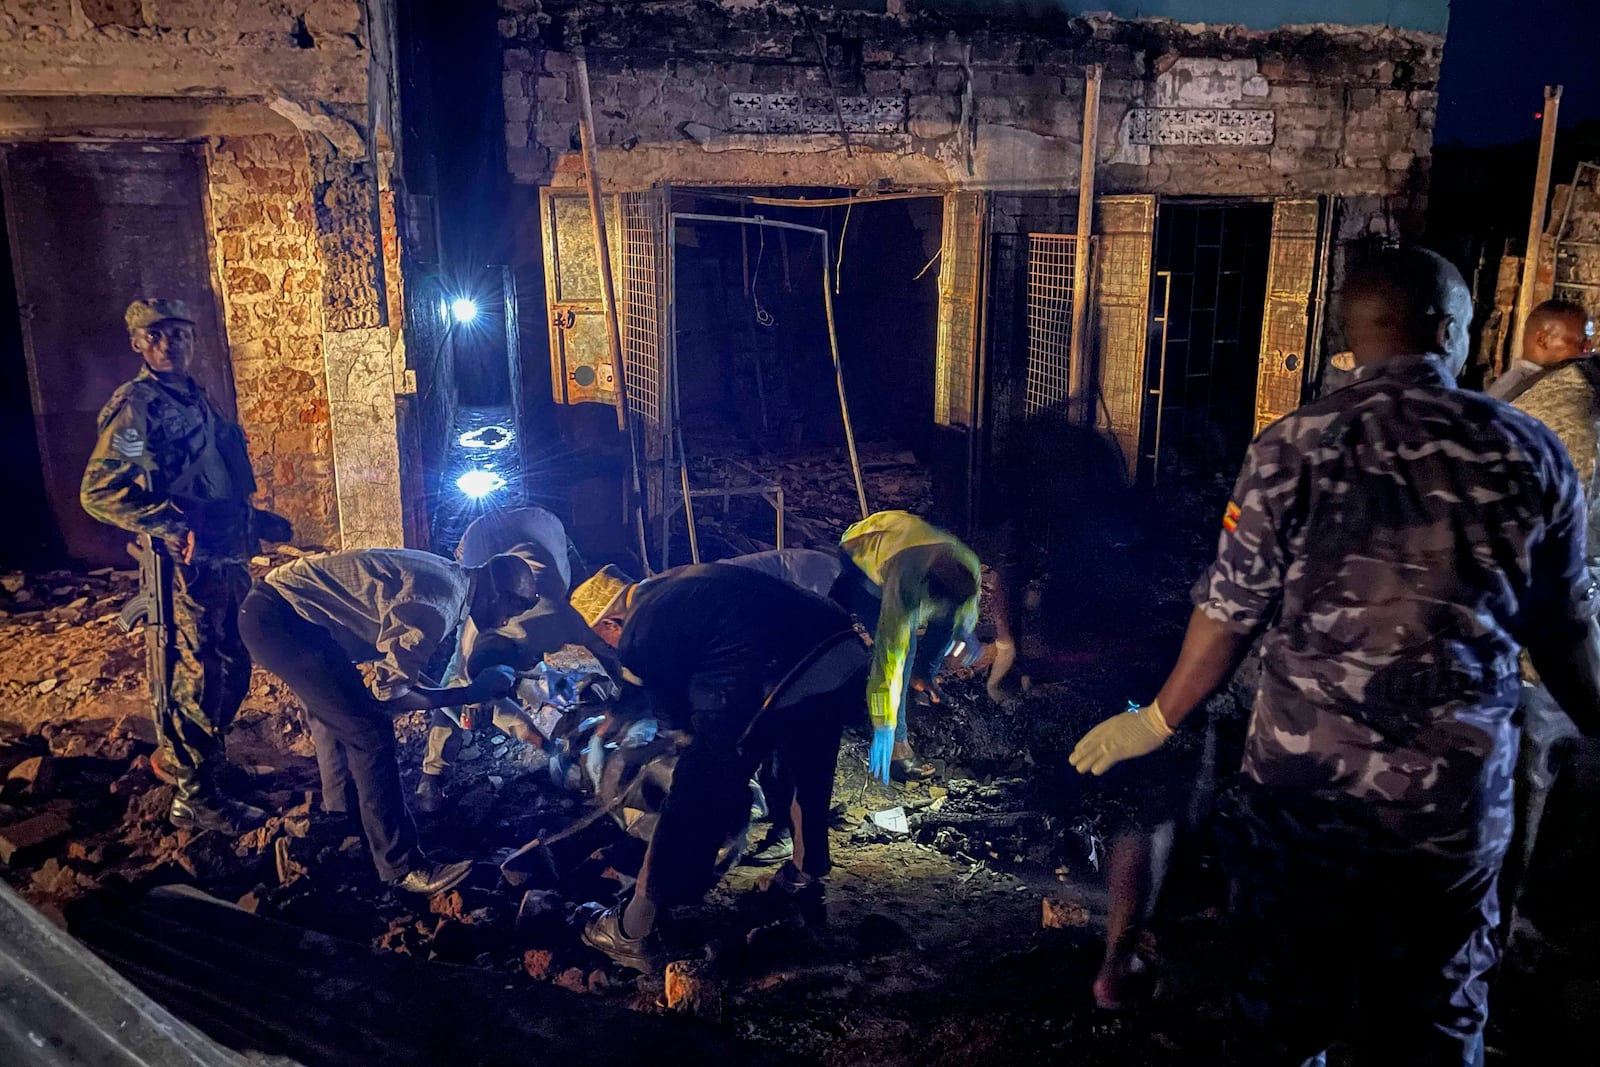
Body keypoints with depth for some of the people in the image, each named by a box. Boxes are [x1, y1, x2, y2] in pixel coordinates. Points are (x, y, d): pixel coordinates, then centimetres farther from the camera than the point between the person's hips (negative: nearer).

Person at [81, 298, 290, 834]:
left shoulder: (196, 399, 16)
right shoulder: (135, 405, -11)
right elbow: (99, 491, -19)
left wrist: (256, 519, 19)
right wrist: (175, 524, -28)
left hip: (226, 558, 9)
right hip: (186, 565, -9)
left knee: (232, 667, 18)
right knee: (197, 678, -2)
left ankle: (178, 754, 37)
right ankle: (195, 798, 11)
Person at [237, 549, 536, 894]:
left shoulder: (447, 579, 8)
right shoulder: (440, 603, -21)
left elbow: (401, 662, 20)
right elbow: (391, 691, -16)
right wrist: (470, 693, -8)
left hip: (281, 609, 10)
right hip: (280, 618, -10)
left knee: (339, 716, 26)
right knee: (370, 732, -7)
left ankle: (341, 820, 46)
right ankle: (402, 866, 2)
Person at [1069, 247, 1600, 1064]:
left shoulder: (1292, 447, -10)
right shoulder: (1529, 451, -4)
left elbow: (1230, 613, -7)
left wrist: (1158, 720, 7)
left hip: (1301, 782, -1)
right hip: (1457, 794, 2)